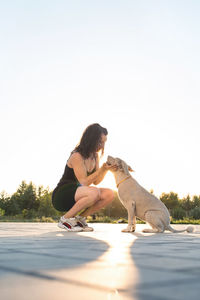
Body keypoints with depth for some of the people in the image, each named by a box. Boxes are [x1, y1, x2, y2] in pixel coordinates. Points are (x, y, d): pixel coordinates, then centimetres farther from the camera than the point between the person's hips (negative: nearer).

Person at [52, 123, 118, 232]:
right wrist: (102, 169, -24)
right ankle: (65, 219, -15)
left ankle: (79, 218, 1)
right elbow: (84, 182, -22)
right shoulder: (77, 156, -20)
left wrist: (106, 169, -9)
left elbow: (96, 181, 7)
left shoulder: (95, 156, 6)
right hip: (61, 196, -8)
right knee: (94, 192, -33)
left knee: (109, 194, -11)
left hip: (76, 197, 8)